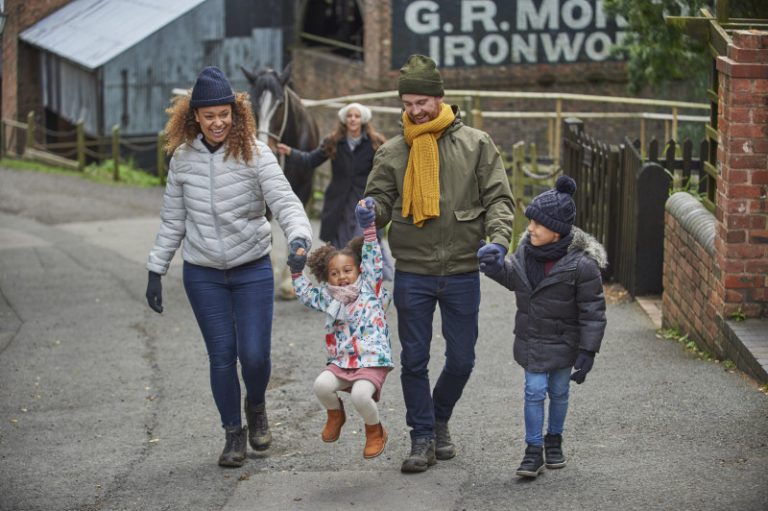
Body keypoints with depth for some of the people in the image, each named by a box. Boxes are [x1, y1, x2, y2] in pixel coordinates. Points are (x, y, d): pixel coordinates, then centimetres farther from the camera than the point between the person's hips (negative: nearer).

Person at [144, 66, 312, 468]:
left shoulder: (255, 155, -10)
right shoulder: (183, 158, 0)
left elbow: (284, 202, -20)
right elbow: (173, 221, 8)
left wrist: (298, 236, -40)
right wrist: (156, 271, 8)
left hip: (252, 270, -2)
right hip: (203, 274, 2)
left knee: (255, 355, -4)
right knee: (221, 355, 3)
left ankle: (256, 406, 29)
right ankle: (233, 433, 19)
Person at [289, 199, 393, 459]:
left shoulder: (369, 288, 4)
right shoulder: (329, 297, 14)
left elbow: (372, 259, -3)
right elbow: (305, 294, 25)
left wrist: (369, 225, -11)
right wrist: (296, 271, 11)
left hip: (372, 360, -4)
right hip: (341, 361, 4)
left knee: (360, 394, -29)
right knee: (322, 384, -23)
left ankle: (375, 431, 3)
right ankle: (335, 413, 12)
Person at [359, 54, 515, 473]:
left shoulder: (475, 144, 0)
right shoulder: (392, 152, 3)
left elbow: (498, 198, 0)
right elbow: (381, 197, 6)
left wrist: (498, 237, -17)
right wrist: (372, 212, -18)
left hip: (462, 272, 0)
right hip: (412, 273, 0)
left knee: (461, 360, 9)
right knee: (414, 360, 4)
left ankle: (439, 419, 34)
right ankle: (423, 438, 17)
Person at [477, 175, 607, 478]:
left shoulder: (581, 264, -22)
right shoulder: (526, 249, -7)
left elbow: (592, 311, -16)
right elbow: (515, 278, 15)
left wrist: (587, 351, -16)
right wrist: (498, 268, -7)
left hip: (563, 342, -3)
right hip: (532, 340, 3)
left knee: (559, 392, 14)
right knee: (535, 391, -2)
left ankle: (554, 440, 34)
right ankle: (534, 450, 6)